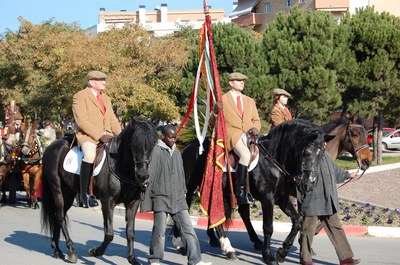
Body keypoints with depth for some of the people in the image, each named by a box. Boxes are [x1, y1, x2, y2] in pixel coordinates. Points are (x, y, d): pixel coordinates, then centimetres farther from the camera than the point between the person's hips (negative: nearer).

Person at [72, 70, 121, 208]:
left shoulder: (106, 98, 24)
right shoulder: (80, 96, -1)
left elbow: (113, 120, 21)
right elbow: (82, 121, -12)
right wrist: (100, 136, -19)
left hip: (106, 136, 8)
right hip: (87, 136, -8)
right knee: (90, 154, -35)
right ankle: (84, 195, -32)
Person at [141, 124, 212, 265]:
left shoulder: (176, 152, 12)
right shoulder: (156, 151, -8)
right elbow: (150, 175, -9)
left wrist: (183, 192, 19)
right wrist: (147, 198, -10)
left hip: (178, 198, 6)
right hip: (161, 197, -6)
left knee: (188, 229, 0)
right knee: (160, 230, 2)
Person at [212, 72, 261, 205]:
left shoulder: (250, 101, 26)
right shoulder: (223, 100, 10)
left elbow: (256, 120, 25)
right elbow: (213, 123, 9)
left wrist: (255, 128, 1)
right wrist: (216, 112, -13)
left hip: (249, 135, 6)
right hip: (231, 134, -6)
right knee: (245, 154, -32)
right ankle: (240, 193, -30)